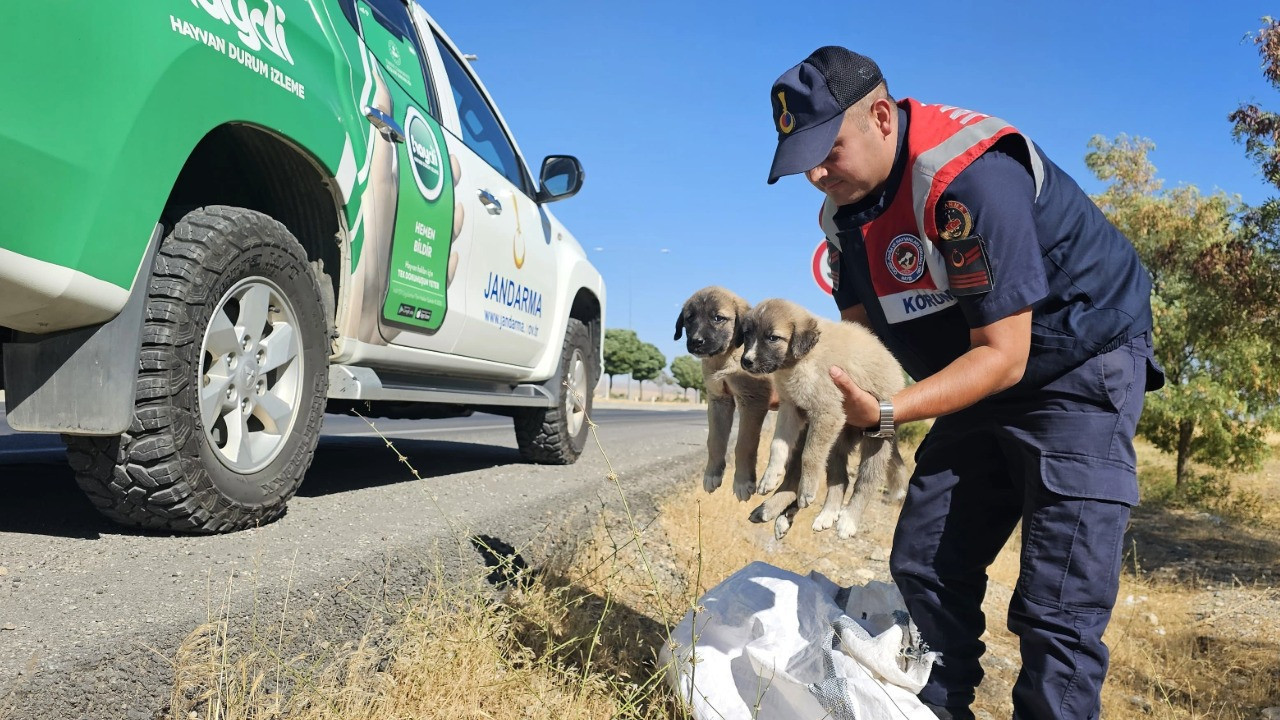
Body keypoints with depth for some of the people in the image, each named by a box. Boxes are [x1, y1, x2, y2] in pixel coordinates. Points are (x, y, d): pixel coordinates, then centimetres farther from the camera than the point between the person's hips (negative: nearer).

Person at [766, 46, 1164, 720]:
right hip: (980, 382, 8)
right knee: (923, 567, 6)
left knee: (1057, 607, -13)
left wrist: (885, 413, -38)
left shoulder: (971, 176, -28)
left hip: (1081, 370, -7)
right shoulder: (845, 209, -2)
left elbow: (1003, 355, -28)